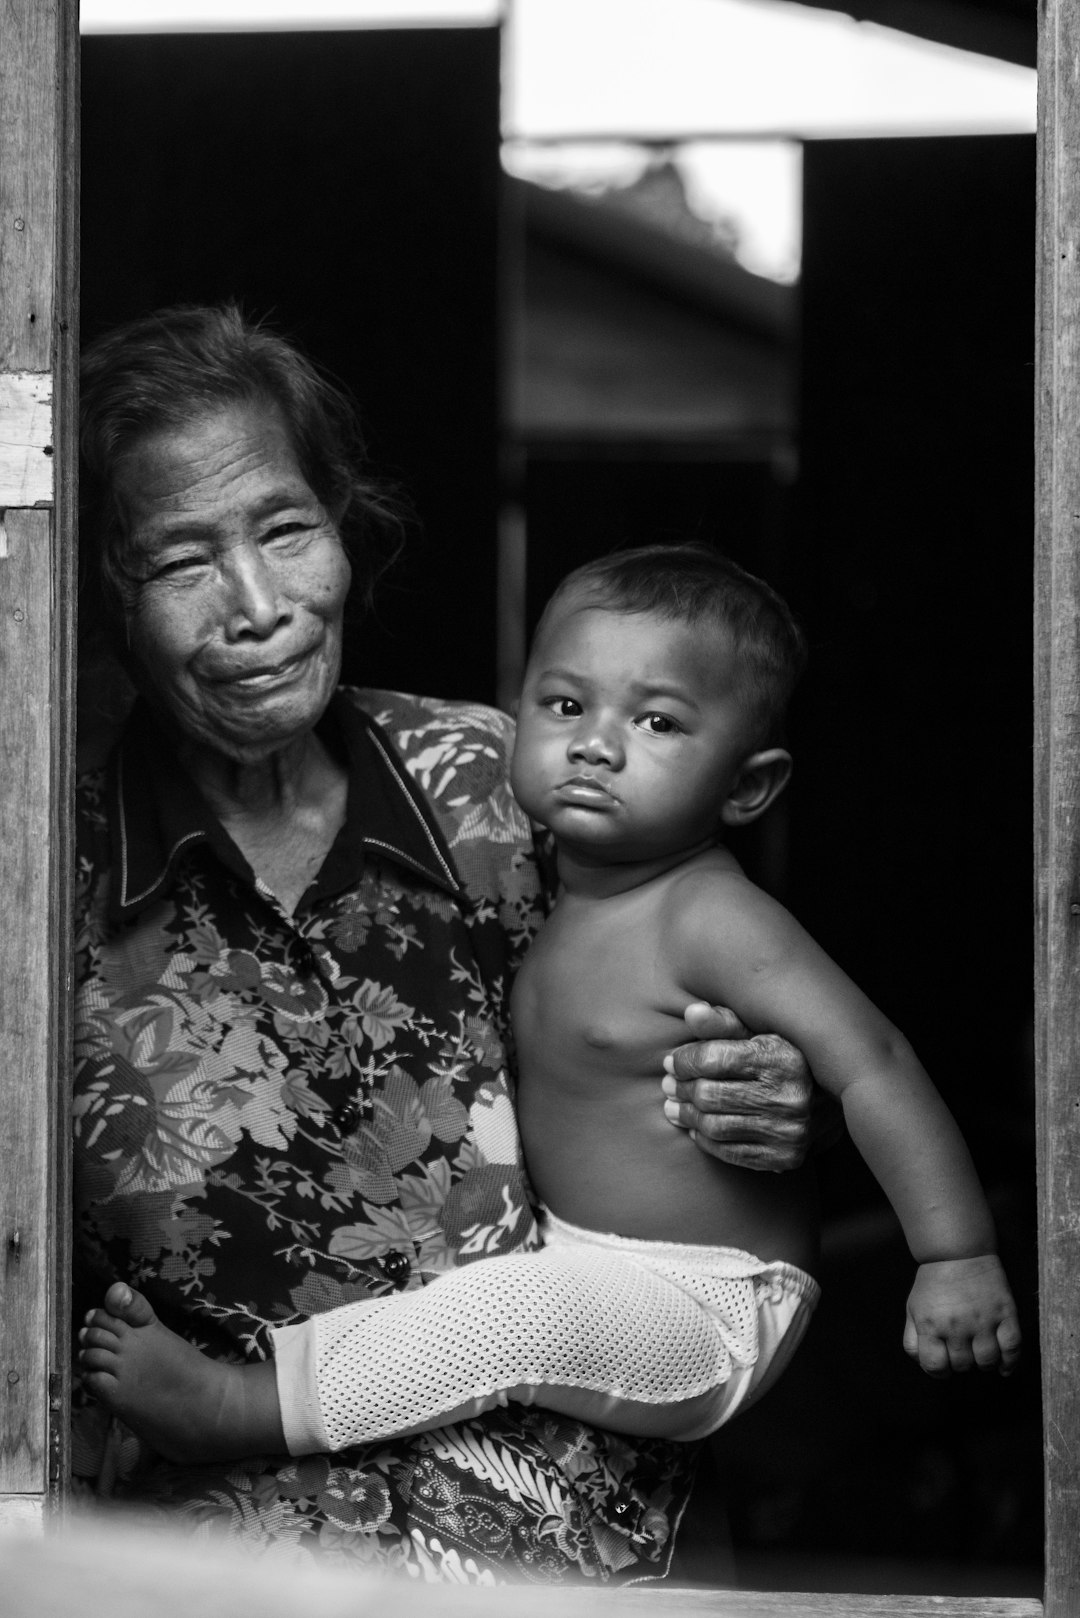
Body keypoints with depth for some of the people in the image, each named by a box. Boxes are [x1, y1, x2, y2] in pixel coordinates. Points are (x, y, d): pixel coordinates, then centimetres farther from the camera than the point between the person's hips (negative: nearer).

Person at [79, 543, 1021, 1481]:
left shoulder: (710, 920, -20)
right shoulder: (553, 890, 6)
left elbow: (872, 1065, -25)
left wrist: (958, 1259, -29)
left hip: (708, 1321, -10)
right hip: (576, 1270, 10)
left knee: (538, 1307, -31)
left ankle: (244, 1408, -29)